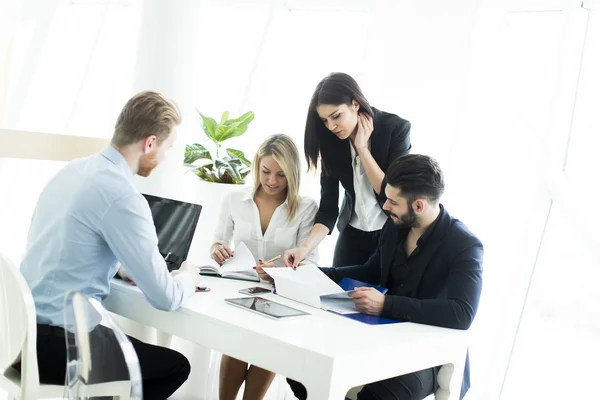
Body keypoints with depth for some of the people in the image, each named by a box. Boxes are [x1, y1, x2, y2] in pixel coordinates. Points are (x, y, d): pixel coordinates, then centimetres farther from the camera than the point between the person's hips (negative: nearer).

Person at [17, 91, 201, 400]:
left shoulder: (73, 169, 6)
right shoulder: (123, 195, -20)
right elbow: (165, 297, -16)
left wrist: (124, 268, 16)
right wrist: (189, 276, 4)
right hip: (53, 341, -9)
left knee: (133, 346, 28)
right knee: (175, 366, 6)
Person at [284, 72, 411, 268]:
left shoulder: (396, 128, -18)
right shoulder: (331, 140, -10)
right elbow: (328, 206, -11)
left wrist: (362, 149, -23)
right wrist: (305, 247, -26)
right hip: (353, 233, 3)